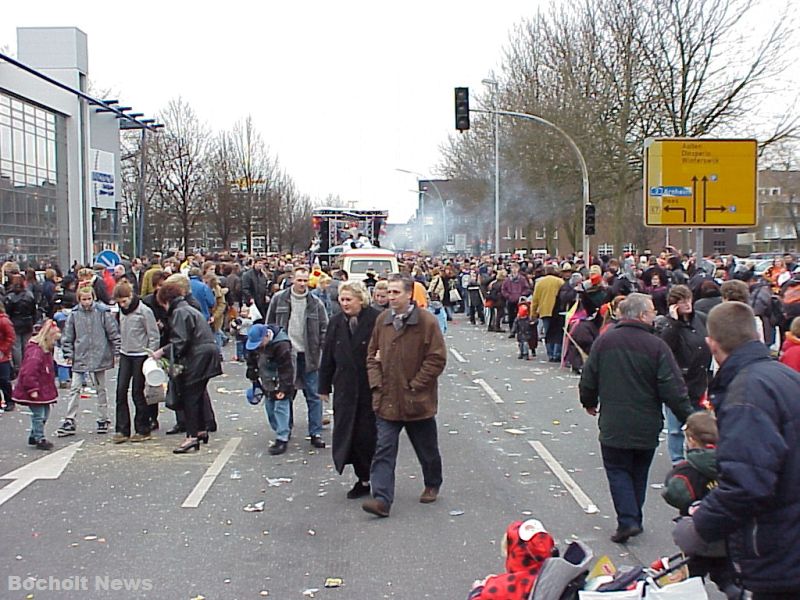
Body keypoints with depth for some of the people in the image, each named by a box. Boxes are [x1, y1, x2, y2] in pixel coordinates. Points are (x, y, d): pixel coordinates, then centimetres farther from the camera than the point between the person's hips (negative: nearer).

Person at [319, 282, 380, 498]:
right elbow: (328, 357, 13)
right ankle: (363, 478, 17)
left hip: (371, 389, -5)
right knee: (348, 434, 5)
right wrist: (324, 387, 13)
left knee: (368, 435, -1)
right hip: (345, 389, 5)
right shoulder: (336, 323, 8)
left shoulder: (376, 320, -10)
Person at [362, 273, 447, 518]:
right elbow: (372, 354, 12)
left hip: (417, 401, -3)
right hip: (386, 400, 3)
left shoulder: (427, 321, -12)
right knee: (383, 450, -4)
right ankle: (382, 498, -5)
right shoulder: (382, 320, 4)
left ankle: (432, 485, 39)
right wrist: (376, 382, -1)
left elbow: (437, 359, -12)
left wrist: (414, 385, -13)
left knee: (427, 449, 15)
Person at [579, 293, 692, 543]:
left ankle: (627, 521, -6)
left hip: (613, 425, 0)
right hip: (647, 426, 0)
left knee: (617, 470, 9)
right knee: (639, 474, 17)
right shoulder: (657, 346, -12)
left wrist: (589, 402, 23)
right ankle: (634, 520, 26)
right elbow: (673, 389, -13)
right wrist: (689, 418, -2)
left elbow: (588, 379, 4)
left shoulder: (604, 341, -4)